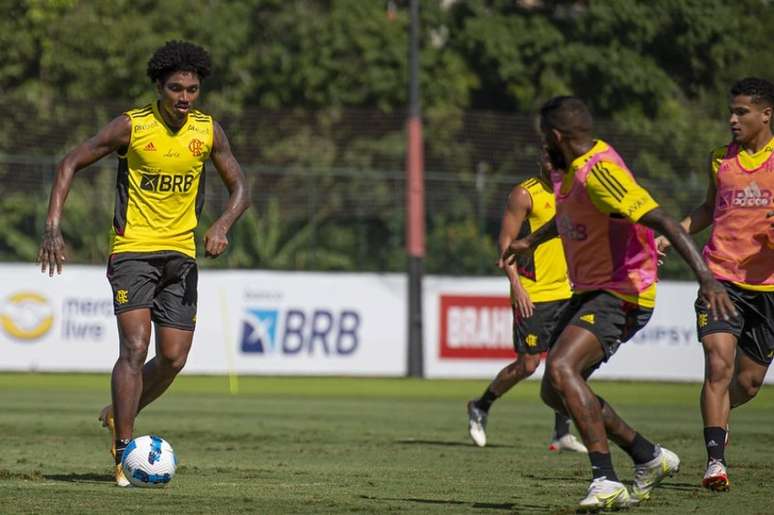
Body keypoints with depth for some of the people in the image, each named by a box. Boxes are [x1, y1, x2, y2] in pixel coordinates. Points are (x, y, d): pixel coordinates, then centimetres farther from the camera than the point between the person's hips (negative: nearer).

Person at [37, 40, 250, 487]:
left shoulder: (208, 131, 0)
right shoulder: (132, 126, -10)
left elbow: (240, 188, 8)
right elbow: (71, 163, -4)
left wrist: (222, 225, -14)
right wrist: (54, 227, -14)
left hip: (181, 253, 4)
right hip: (133, 249, -4)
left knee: (174, 357, 1)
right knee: (136, 347, -16)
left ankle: (119, 416, 27)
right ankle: (124, 453, -15)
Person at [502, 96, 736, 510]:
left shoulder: (600, 173, -22)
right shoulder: (576, 170, 9)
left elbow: (662, 221, -31)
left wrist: (705, 276, -41)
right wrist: (531, 241, 50)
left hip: (621, 296, -10)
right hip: (589, 292, 10)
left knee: (561, 369, -30)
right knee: (554, 391, 10)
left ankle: (606, 483, -29)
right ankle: (649, 457, 23)